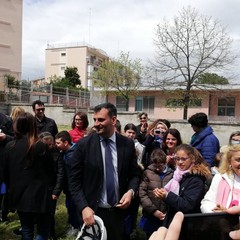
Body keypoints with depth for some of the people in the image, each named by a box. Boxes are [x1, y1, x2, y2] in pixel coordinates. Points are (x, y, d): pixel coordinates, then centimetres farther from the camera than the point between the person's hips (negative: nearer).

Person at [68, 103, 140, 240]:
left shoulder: (128, 144, -2)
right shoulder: (83, 145, -8)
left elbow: (135, 174, 7)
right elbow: (74, 181, -7)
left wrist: (131, 191, -11)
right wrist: (84, 207, -16)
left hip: (118, 212, 2)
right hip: (93, 212, -2)